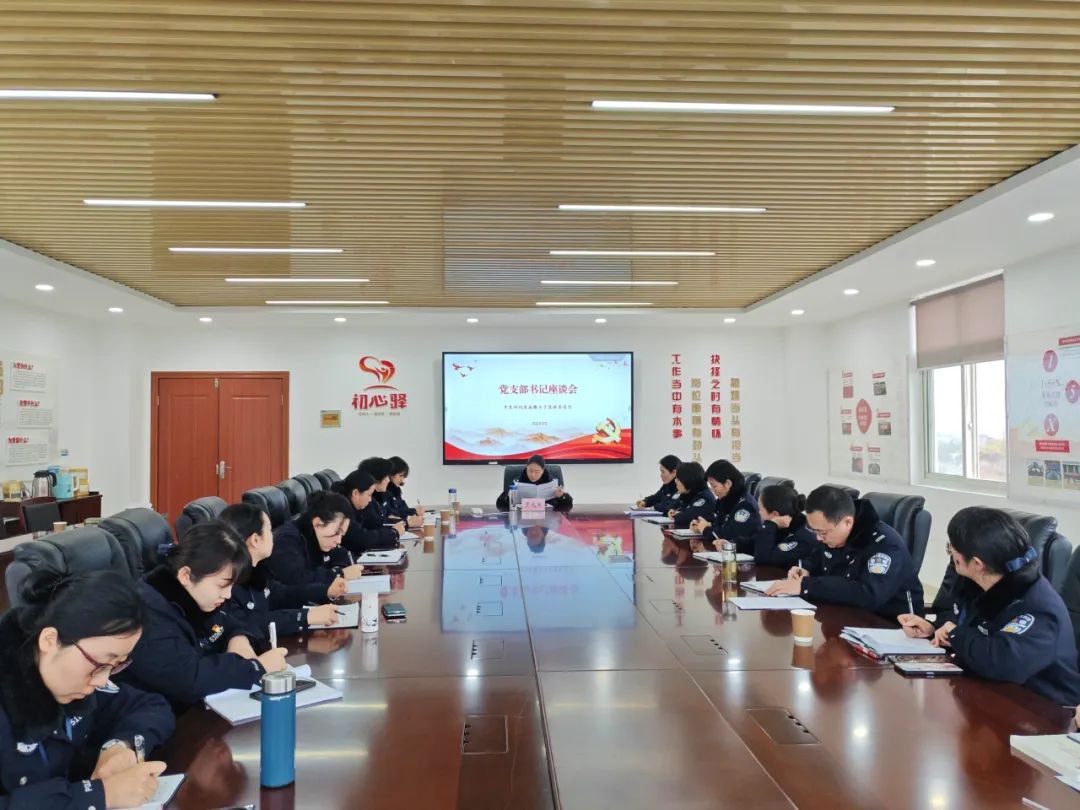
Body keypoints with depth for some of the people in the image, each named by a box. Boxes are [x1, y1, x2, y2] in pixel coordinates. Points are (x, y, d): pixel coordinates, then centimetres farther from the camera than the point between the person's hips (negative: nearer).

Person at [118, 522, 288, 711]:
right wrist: (257, 667, -22)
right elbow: (186, 678, -32)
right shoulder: (147, 611, -23)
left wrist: (239, 638, -5)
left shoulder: (199, 596, 2)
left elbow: (233, 622, 18)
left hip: (211, 706, 8)